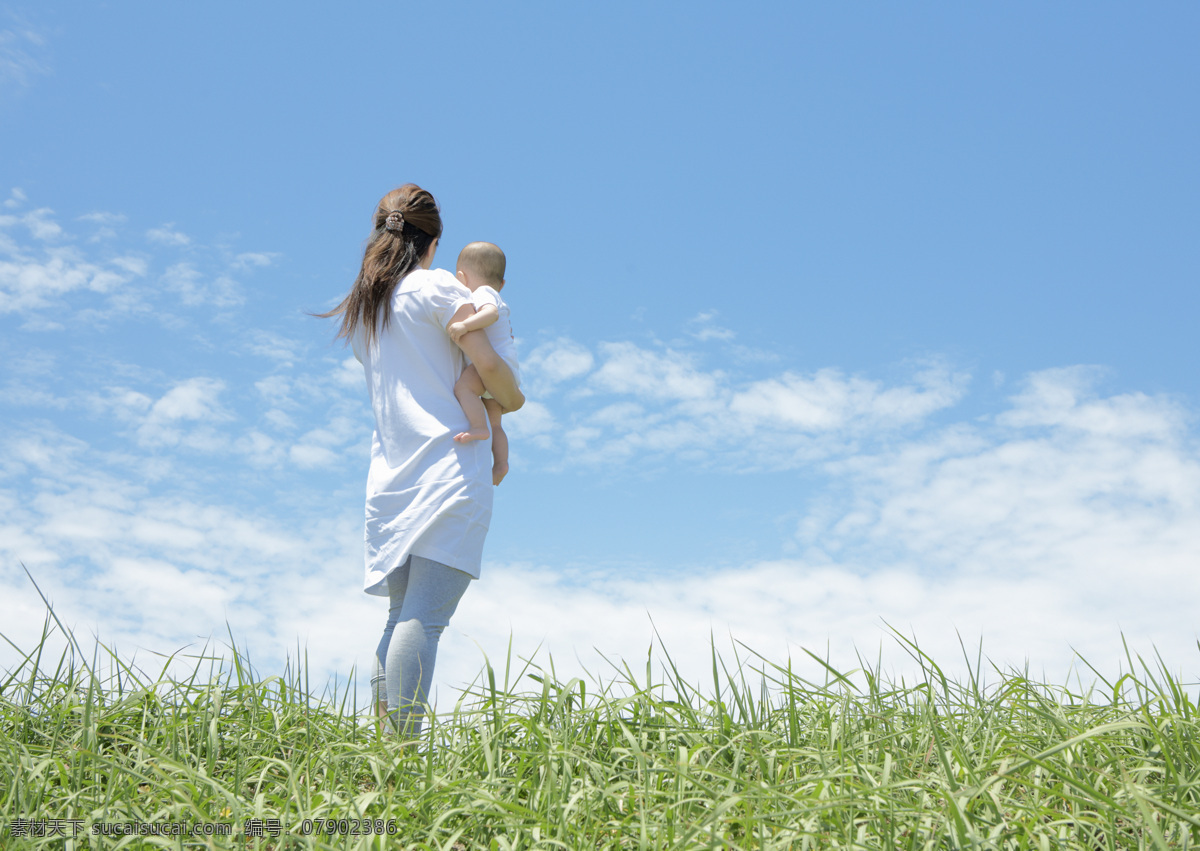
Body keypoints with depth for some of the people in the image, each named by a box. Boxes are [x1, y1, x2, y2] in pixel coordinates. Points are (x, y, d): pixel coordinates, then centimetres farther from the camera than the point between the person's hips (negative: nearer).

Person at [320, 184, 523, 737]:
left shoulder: (358, 309, 21)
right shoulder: (436, 287, 1)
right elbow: (487, 364, -6)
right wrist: (511, 401, 13)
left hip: (389, 478, 7)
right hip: (450, 464, -6)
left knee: (402, 614, 12)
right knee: (424, 617, -13)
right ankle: (402, 745, -19)